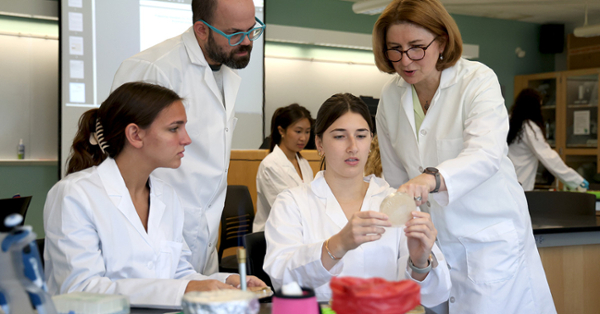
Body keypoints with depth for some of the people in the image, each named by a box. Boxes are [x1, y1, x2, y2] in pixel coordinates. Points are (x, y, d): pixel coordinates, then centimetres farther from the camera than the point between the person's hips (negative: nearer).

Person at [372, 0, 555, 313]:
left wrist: (431, 178, -48)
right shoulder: (390, 96, 1)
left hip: (490, 237, -4)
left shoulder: (477, 79, -13)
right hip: (433, 239, 4)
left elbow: (486, 152, -30)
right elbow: (395, 179, 8)